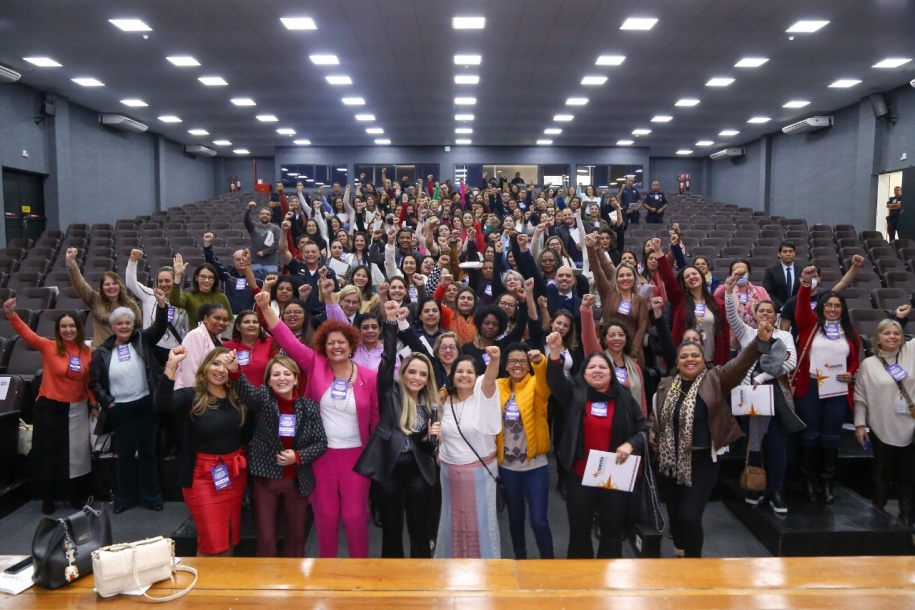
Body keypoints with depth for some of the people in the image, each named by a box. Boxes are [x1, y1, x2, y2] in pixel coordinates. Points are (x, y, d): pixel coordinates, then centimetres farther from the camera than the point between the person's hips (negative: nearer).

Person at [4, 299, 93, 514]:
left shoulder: (87, 353, -2)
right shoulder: (48, 347, -8)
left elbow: (90, 382, 5)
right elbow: (27, 334, -23)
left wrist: (95, 405, 4)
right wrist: (12, 315, -39)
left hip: (77, 409, 2)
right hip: (49, 407, -2)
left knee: (76, 453, 11)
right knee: (48, 453, 9)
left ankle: (77, 496, 27)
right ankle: (48, 498, 26)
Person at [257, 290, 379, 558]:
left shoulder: (369, 377, -5)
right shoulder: (315, 366, -3)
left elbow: (377, 419, 0)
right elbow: (288, 340, -10)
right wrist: (266, 307, -19)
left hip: (356, 455, -1)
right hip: (321, 454, 1)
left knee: (355, 515, 7)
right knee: (325, 515, 13)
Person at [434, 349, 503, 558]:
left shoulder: (482, 396, -10)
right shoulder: (446, 402, 3)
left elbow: (490, 378, -33)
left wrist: (495, 359, -54)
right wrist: (437, 434, -7)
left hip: (480, 470, -4)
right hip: (450, 471, 4)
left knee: (481, 520, 8)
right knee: (453, 519, 16)